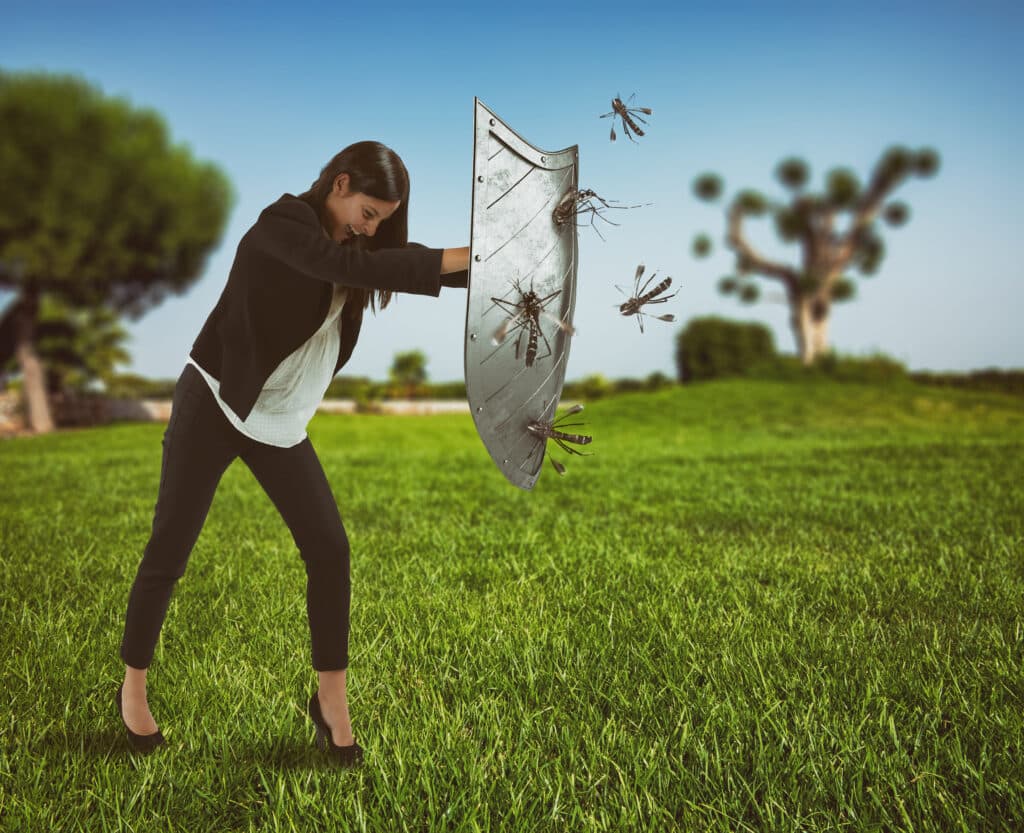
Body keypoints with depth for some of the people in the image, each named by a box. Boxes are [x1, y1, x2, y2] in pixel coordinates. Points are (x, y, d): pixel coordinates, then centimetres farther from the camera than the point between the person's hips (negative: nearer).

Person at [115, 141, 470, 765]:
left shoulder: (354, 244, 4)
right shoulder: (283, 223, -18)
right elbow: (349, 266, -34)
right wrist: (464, 258, -37)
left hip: (282, 421, 6)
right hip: (213, 404, -6)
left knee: (330, 548, -4)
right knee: (169, 553, 2)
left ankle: (332, 697, 8)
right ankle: (134, 687, 23)